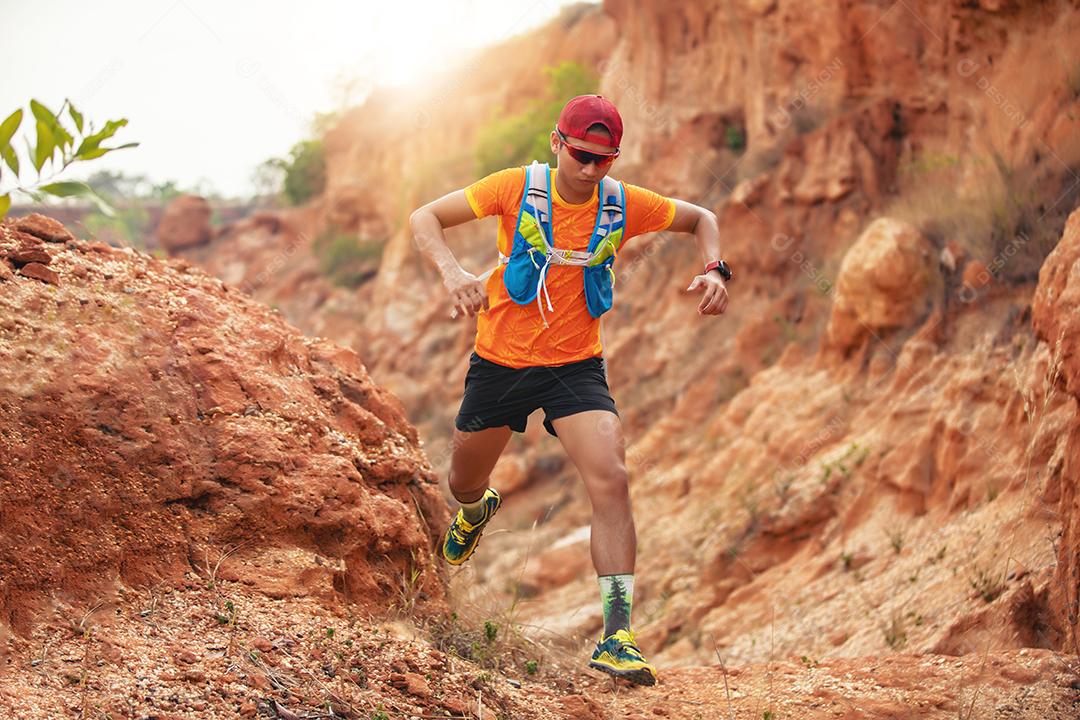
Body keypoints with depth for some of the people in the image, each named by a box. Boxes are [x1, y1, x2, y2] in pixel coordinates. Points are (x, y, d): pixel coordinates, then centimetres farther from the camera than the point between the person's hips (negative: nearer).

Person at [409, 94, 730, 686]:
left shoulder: (624, 204, -8)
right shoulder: (517, 188, -13)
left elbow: (701, 219, 9)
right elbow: (424, 218, -11)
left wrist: (714, 270, -11)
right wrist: (452, 271, -30)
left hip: (575, 367, 0)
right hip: (500, 363, 0)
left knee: (611, 482, -22)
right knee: (463, 485, 18)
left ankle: (616, 636, -19)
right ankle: (477, 510, 59)